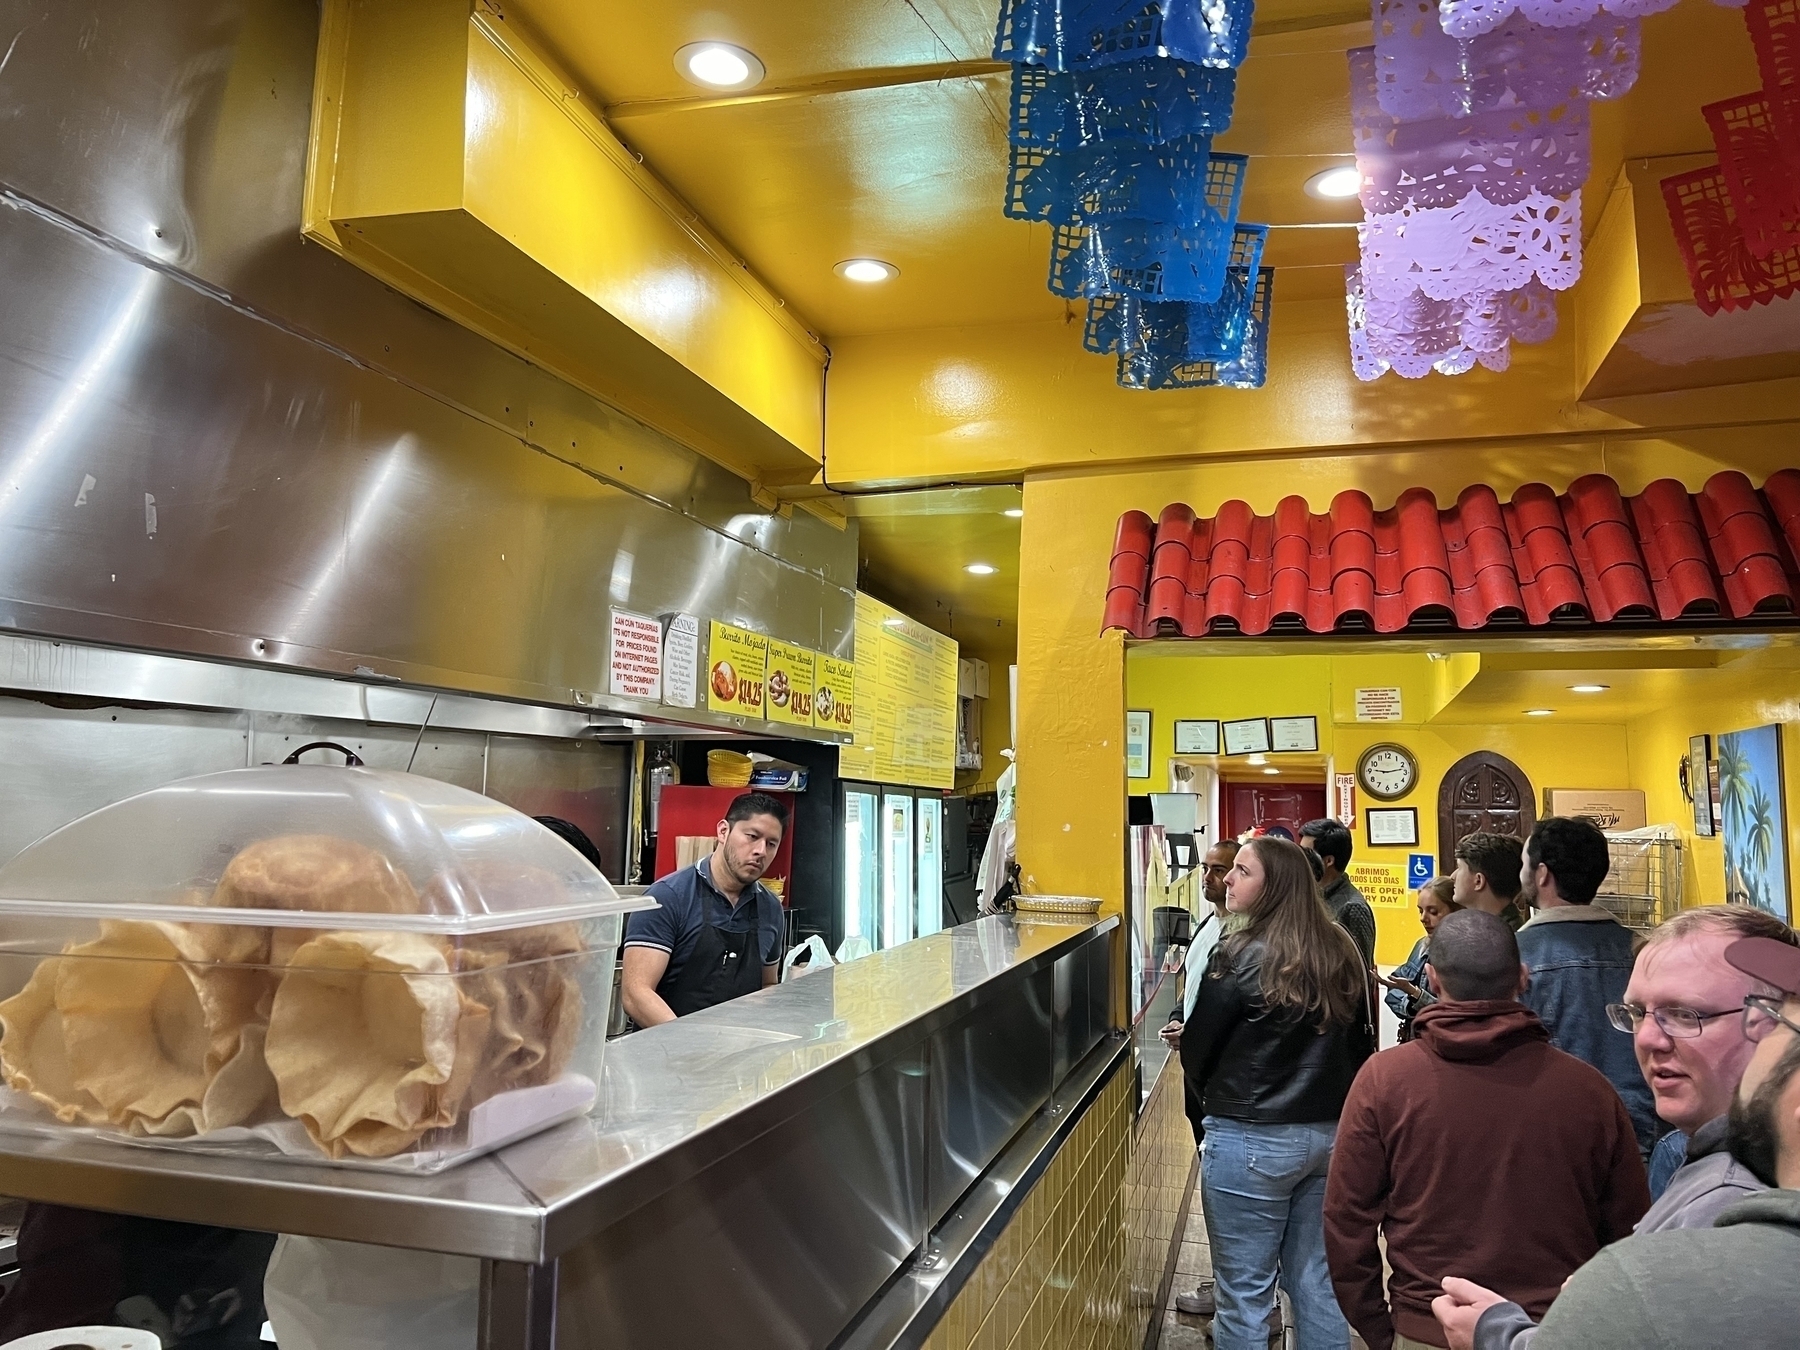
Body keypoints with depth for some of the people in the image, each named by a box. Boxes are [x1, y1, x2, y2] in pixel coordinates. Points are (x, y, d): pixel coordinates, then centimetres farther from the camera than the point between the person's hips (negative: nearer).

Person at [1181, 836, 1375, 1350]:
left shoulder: (1240, 955, -16)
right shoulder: (1341, 952, 3)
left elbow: (1195, 1051, -8)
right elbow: (1362, 1045, 11)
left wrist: (1217, 1102, 11)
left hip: (1251, 1142, -6)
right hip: (1330, 1134, 6)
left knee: (1245, 1292, 6)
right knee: (1317, 1282, 17)